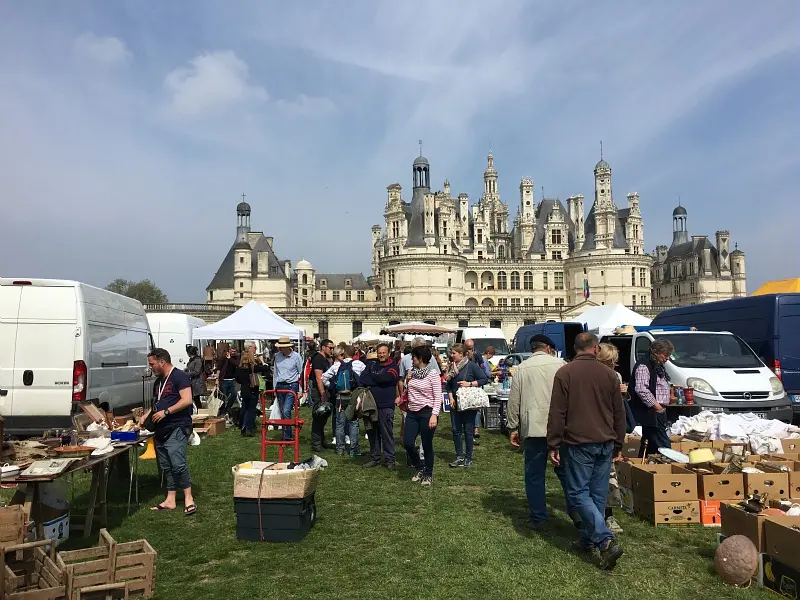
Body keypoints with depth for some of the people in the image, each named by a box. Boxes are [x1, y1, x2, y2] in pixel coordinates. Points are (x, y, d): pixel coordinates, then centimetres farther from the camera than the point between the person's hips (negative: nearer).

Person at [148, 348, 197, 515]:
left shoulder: (179, 376, -9)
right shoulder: (158, 381, 19)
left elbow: (187, 400, -18)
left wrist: (166, 412, -20)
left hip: (177, 428, -9)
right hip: (161, 430, 9)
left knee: (178, 463, -16)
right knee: (165, 466, 10)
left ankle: (188, 498, -5)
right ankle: (170, 500, 17)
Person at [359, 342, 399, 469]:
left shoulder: (393, 367, 0)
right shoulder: (372, 364, 12)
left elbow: (382, 378, -17)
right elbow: (362, 379, -2)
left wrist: (369, 378, -2)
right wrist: (375, 379, -18)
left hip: (386, 406, -4)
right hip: (371, 404, 4)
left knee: (387, 434, 1)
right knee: (372, 433, 11)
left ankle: (389, 459, 11)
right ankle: (374, 458, 22)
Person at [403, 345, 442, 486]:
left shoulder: (433, 374, -11)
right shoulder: (412, 372, 8)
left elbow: (438, 397, -12)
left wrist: (434, 415, -21)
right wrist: (407, 381, -1)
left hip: (427, 412, -6)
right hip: (412, 412, 6)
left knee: (427, 446, 3)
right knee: (407, 443, 1)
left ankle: (428, 475, 23)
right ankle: (420, 468, 26)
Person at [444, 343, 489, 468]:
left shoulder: (471, 365, -9)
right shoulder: (452, 366, 7)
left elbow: (484, 379, -10)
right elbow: (449, 384, 13)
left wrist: (469, 384, -18)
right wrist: (451, 398, 0)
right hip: (455, 403, 5)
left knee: (468, 431, 2)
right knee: (456, 430, 7)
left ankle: (468, 458, 12)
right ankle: (459, 456, 19)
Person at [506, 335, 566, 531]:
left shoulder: (521, 368, 4)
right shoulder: (561, 364, 3)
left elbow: (514, 401, 3)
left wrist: (513, 428, 10)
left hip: (533, 428, -1)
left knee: (534, 475, 7)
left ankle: (538, 519, 12)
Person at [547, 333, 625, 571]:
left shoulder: (565, 373, -7)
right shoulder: (609, 374, 5)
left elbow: (557, 413, -9)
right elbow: (619, 413, 11)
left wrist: (553, 445, -2)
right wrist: (618, 445, 20)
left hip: (578, 444, -5)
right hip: (605, 444, 5)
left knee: (579, 493, 1)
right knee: (598, 495, 12)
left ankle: (606, 540, -11)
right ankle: (588, 540, 21)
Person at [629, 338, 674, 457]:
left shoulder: (659, 366, 19)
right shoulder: (643, 366, -13)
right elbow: (641, 389, -24)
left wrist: (662, 406, 17)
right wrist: (656, 405, -18)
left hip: (659, 411, 10)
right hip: (651, 413, -10)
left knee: (650, 445, 13)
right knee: (663, 445, -13)